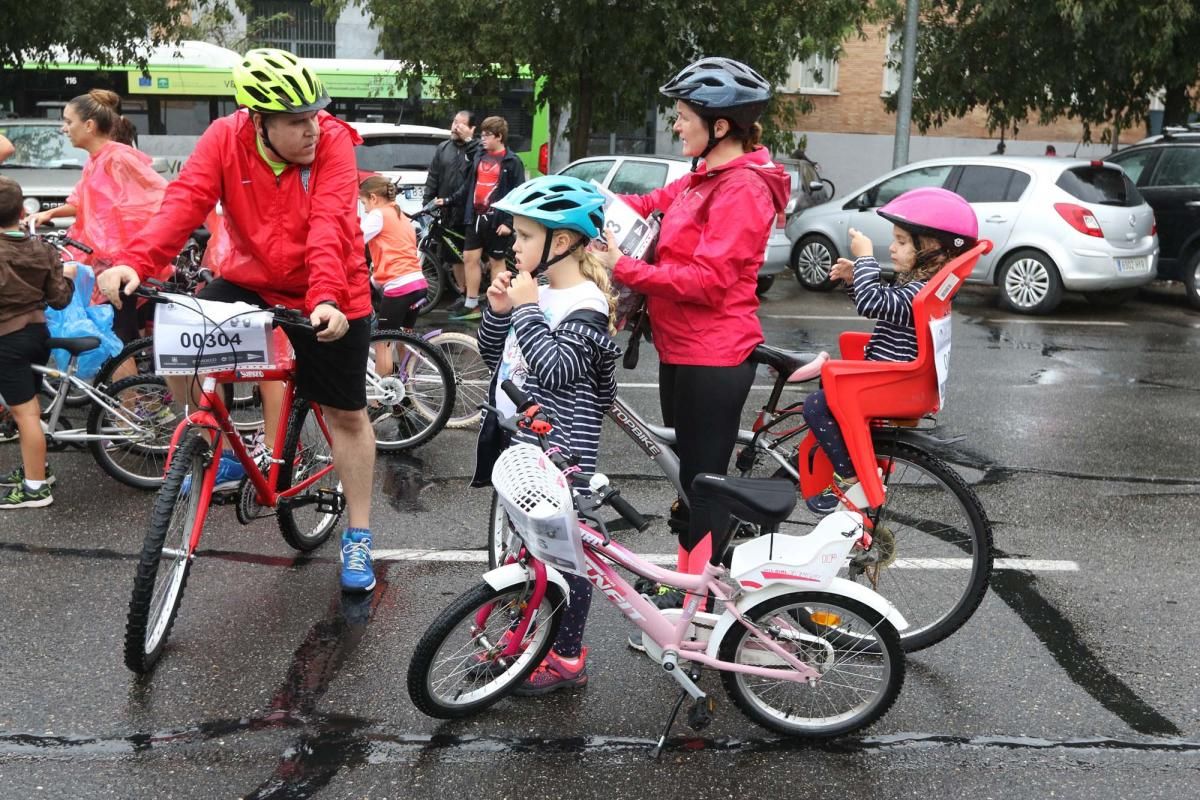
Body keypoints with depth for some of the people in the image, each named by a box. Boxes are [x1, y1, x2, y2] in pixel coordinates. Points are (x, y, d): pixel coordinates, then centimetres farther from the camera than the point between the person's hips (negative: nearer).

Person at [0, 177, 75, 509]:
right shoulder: (43, 250, 2)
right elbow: (59, 299, 3)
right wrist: (67, 276, 20)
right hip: (38, 332, 7)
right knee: (29, 405, 21)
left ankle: (36, 487, 3)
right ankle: (35, 466, 35)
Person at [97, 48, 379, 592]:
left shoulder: (332, 143, -21)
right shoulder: (225, 139, -13)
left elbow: (329, 227, -32)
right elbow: (184, 201, -24)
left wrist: (324, 298, -46)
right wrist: (134, 261, -40)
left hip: (326, 294, -3)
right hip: (252, 279, 3)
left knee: (347, 415, 3)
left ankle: (358, 536, 20)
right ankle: (222, 451, 11)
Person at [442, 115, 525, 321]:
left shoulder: (512, 162, -6)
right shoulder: (479, 157, 12)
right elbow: (468, 186, 17)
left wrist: (509, 222, -16)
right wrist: (449, 200, 7)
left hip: (496, 219, -6)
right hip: (475, 217, 6)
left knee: (496, 261, 4)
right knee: (470, 258, 6)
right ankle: (471, 304, 15)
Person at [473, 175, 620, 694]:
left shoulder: (585, 305, -16)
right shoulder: (536, 292, 8)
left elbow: (556, 370, -27)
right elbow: (492, 354, 13)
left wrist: (527, 310, -23)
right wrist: (499, 310, -3)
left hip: (559, 456, -9)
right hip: (518, 443, 9)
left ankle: (567, 657, 17)